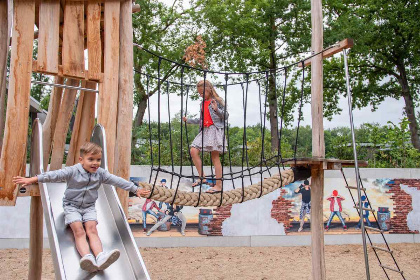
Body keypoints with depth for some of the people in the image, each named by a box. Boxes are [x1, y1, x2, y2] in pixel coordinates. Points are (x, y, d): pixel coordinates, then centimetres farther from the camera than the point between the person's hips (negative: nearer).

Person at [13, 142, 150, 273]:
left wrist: (136, 189, 8)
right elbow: (55, 175, -19)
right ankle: (87, 258, -43)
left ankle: (100, 257, -40)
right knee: (78, 231, -23)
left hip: (89, 207, 2)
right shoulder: (73, 171, -10)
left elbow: (117, 181, 5)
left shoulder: (101, 173, 2)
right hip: (72, 206, -2)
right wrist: (33, 180, -28)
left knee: (92, 230, -19)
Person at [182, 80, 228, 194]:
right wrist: (188, 120, 25)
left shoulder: (217, 101, -1)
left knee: (215, 157, -8)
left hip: (215, 129, -7)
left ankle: (219, 185, -5)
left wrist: (217, 109, -21)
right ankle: (202, 178, -2)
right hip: (204, 130, 7)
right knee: (193, 151, -7)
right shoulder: (202, 104, 20)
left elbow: (225, 116, -5)